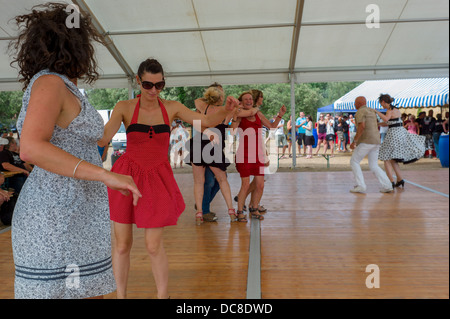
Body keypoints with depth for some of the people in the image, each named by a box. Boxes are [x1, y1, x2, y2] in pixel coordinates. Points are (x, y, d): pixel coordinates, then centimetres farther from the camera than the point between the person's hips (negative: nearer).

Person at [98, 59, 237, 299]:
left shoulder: (172, 108, 0)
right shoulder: (125, 108, -3)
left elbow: (207, 121, -2)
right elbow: (104, 137, -14)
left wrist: (226, 110, -20)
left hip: (157, 179, 0)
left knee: (154, 246, 2)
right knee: (122, 244, 7)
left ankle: (163, 295, 25)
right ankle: (120, 295, 30)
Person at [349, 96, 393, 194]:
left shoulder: (360, 112, -7)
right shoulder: (371, 111, 22)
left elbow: (362, 126, -22)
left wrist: (354, 141, -19)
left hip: (366, 141, -8)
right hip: (376, 142, 9)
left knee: (354, 162, 3)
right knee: (374, 166, 12)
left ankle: (361, 186, -5)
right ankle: (387, 186, 1)